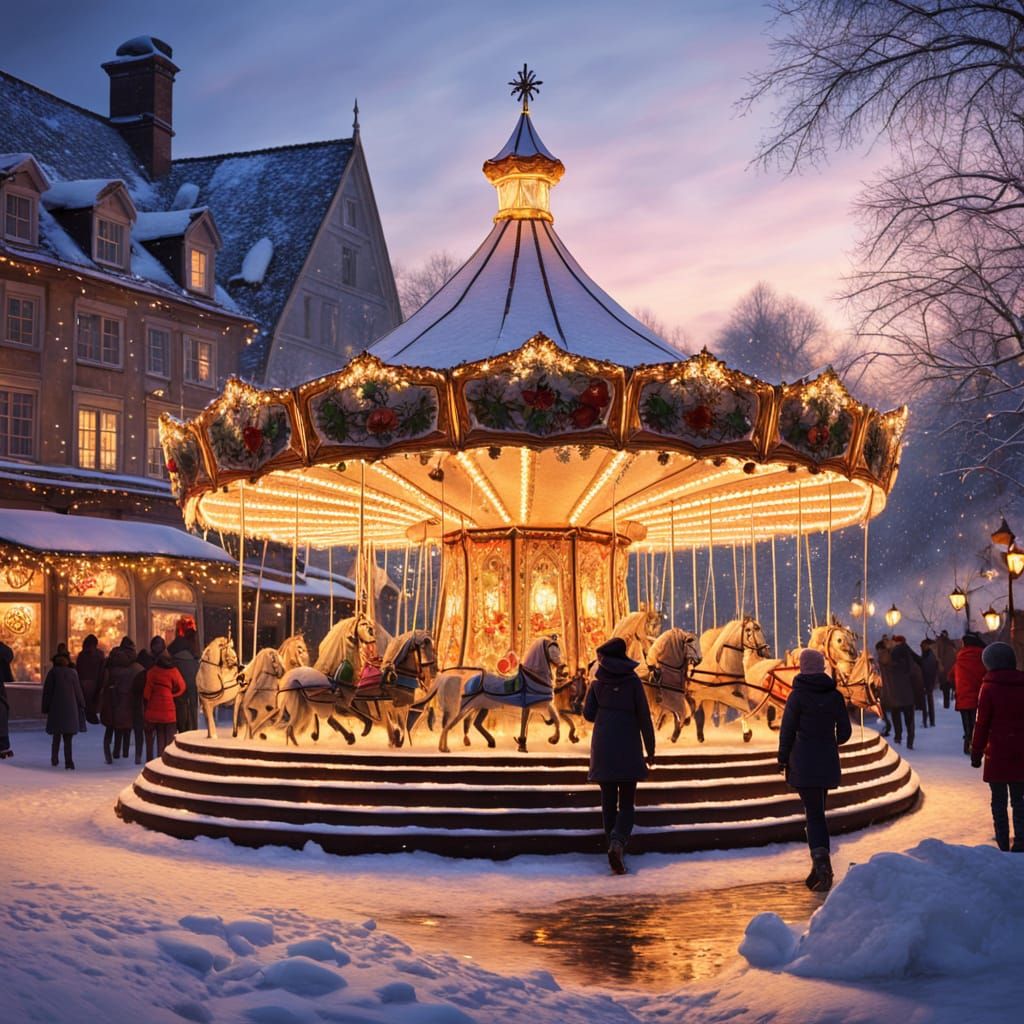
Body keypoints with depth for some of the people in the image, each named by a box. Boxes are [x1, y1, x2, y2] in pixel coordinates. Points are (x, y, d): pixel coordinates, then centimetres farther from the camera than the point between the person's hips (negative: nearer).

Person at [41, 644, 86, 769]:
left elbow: (47, 692, -1)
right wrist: (81, 706, 13)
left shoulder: (52, 673, -3)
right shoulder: (73, 673, -3)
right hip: (70, 708, -1)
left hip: (55, 708, 1)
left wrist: (45, 708, 7)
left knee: (56, 737, 17)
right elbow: (78, 692, 2)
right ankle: (68, 761, -11)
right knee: (68, 738, -1)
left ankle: (54, 759, 19)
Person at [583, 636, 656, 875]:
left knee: (608, 802, 10)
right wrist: (650, 750, 3)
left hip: (603, 747, 2)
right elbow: (644, 717, -3)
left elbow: (588, 713, 4)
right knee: (627, 803, 1)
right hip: (628, 749, -2)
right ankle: (617, 842, -24)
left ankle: (615, 848, 7)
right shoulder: (633, 680, -2)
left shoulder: (598, 681, 4)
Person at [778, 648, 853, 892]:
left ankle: (821, 860, -22)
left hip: (804, 762, -4)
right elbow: (845, 731, 7)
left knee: (814, 814, -4)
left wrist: (783, 759, 5)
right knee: (818, 811, 16)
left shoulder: (798, 695, -9)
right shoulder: (835, 695, 3)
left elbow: (787, 730, -7)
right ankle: (821, 867, 17)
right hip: (828, 762, 4)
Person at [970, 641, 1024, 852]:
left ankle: (1003, 845, 4)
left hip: (997, 754, -3)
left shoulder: (989, 687, -8)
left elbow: (982, 724, -7)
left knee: (999, 801, 5)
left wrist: (976, 752, 1)